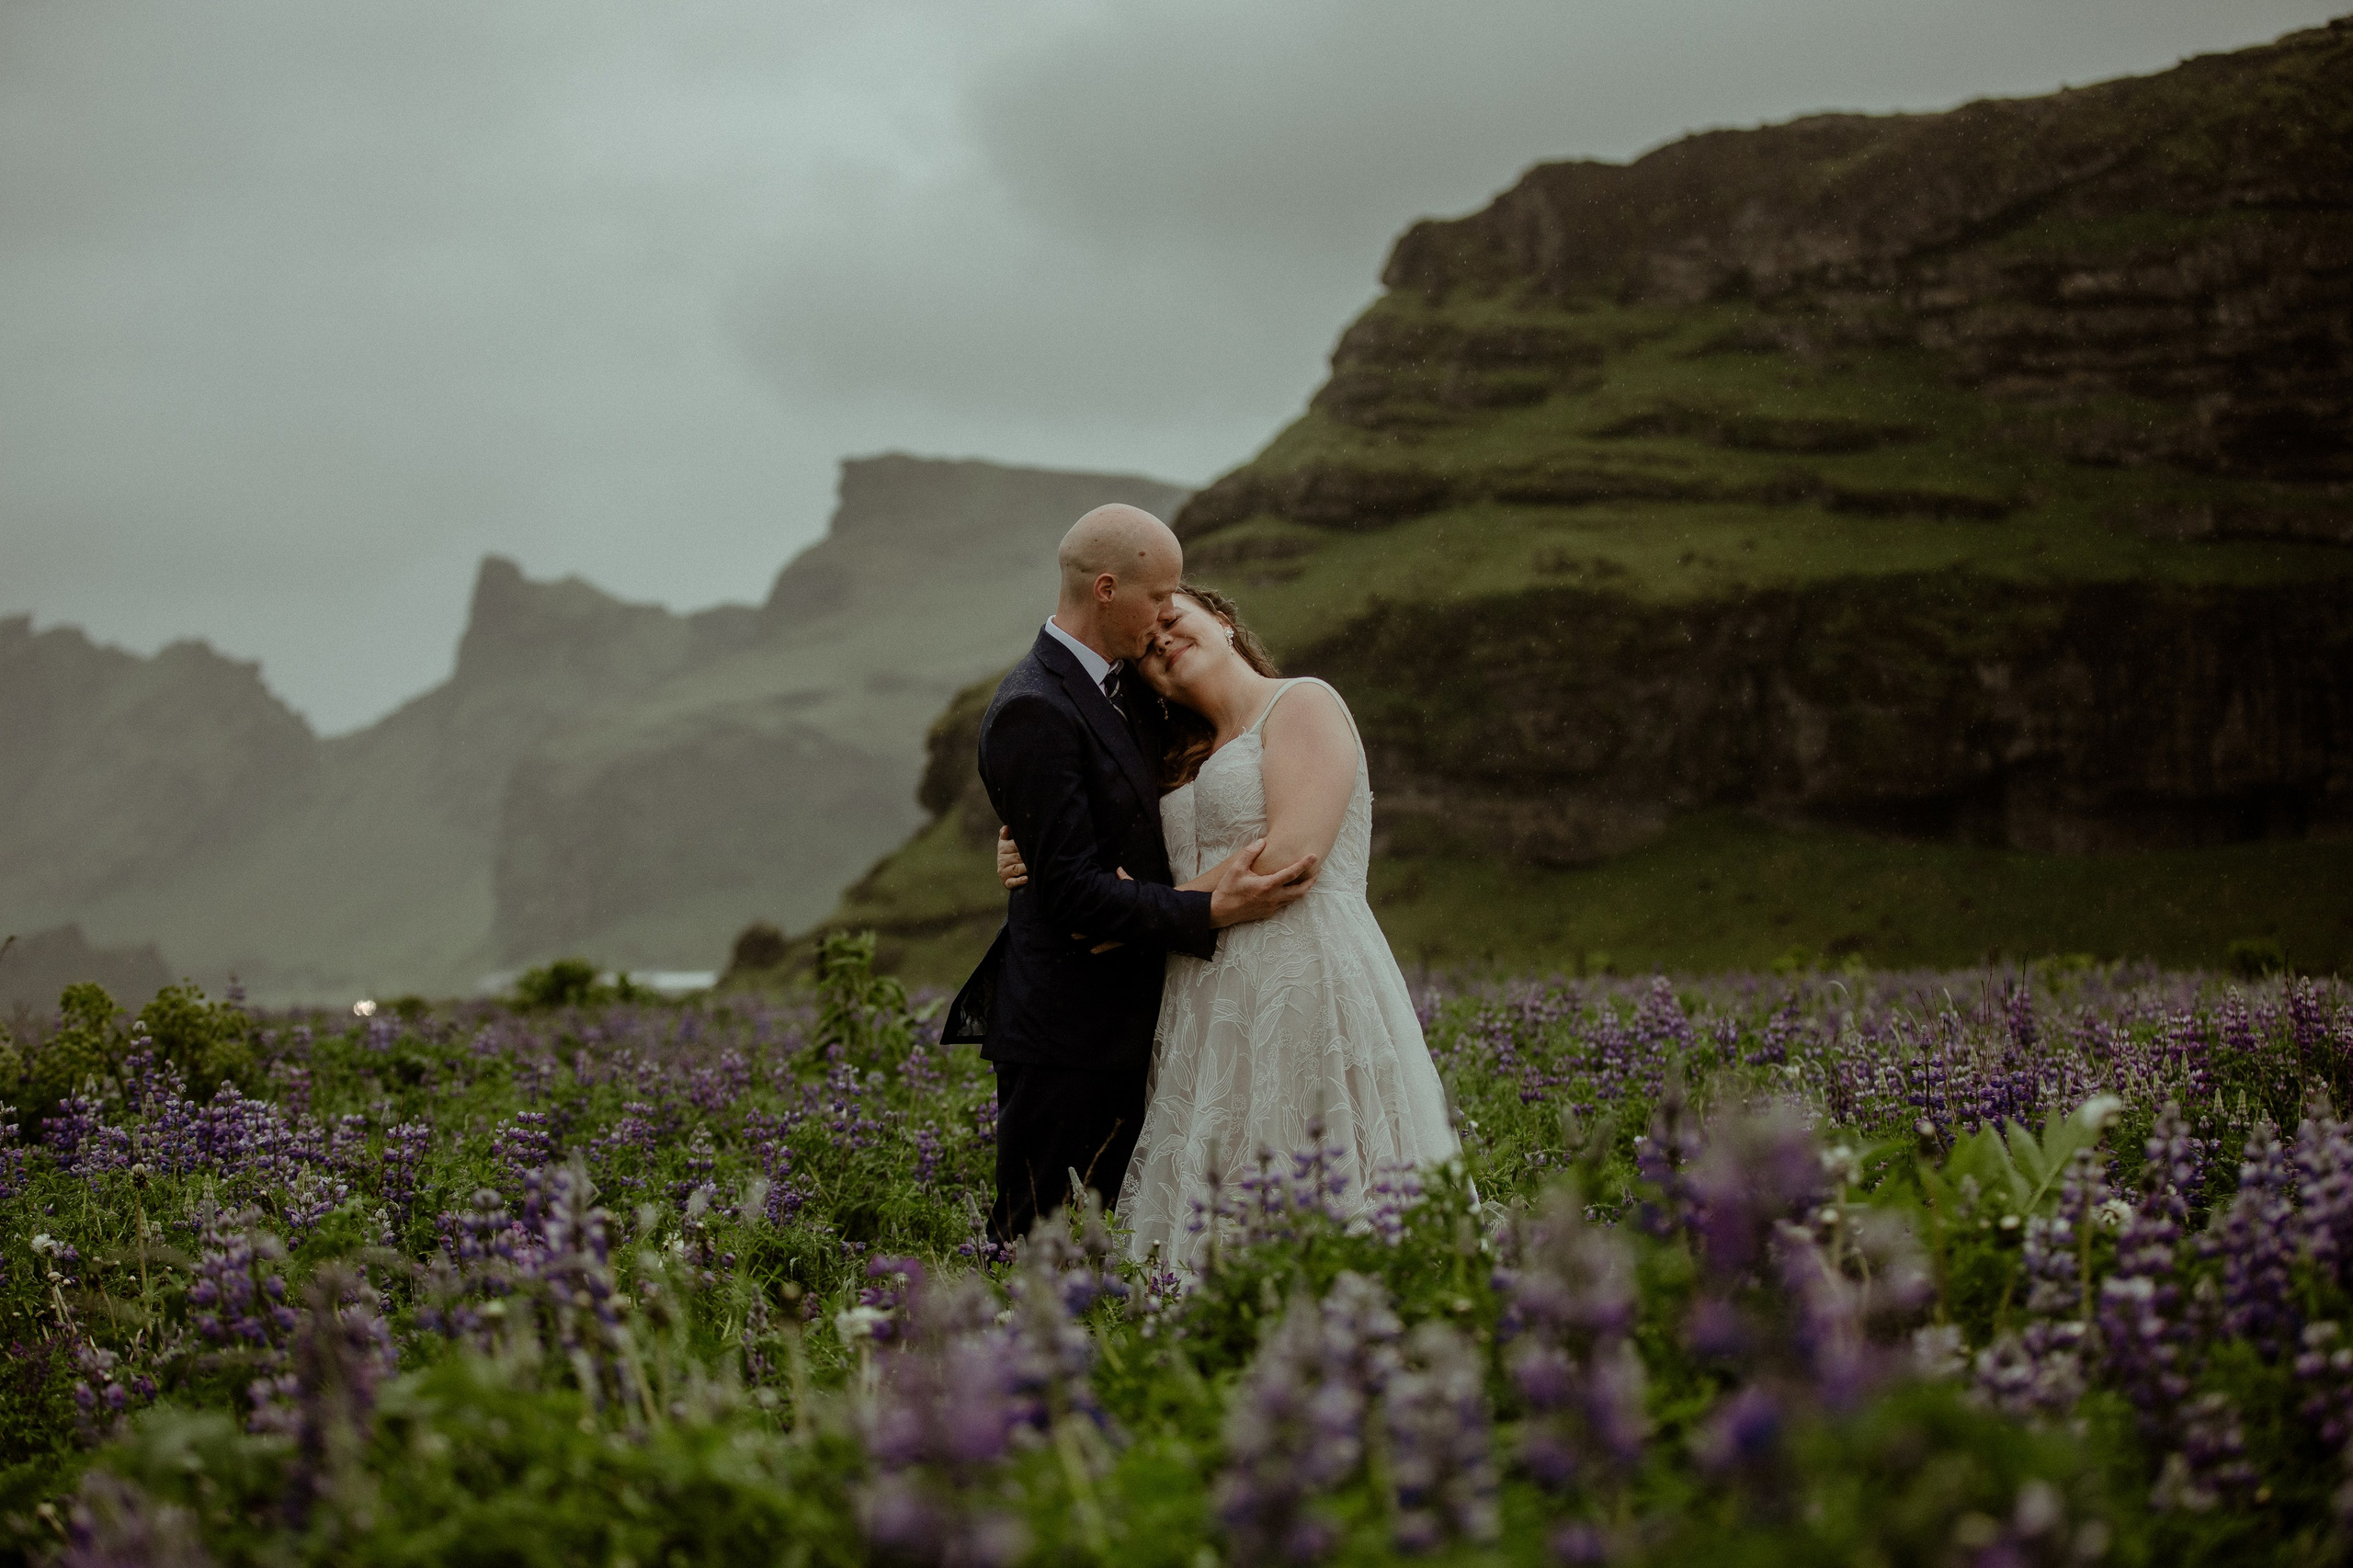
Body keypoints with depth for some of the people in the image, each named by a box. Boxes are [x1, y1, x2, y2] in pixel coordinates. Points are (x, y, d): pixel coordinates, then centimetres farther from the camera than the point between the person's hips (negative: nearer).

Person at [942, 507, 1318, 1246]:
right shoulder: (1031, 712, -18)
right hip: (1064, 1033, -9)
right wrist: (1210, 913, -27)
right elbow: (1075, 891, -22)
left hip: (1127, 1018, 9)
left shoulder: (1128, 686, 11)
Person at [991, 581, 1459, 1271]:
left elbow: (1293, 857, -12)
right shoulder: (1189, 760, 25)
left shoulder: (1303, 704, 0)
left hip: (1306, 989, -8)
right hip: (1211, 1009, 8)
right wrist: (1038, 866, 7)